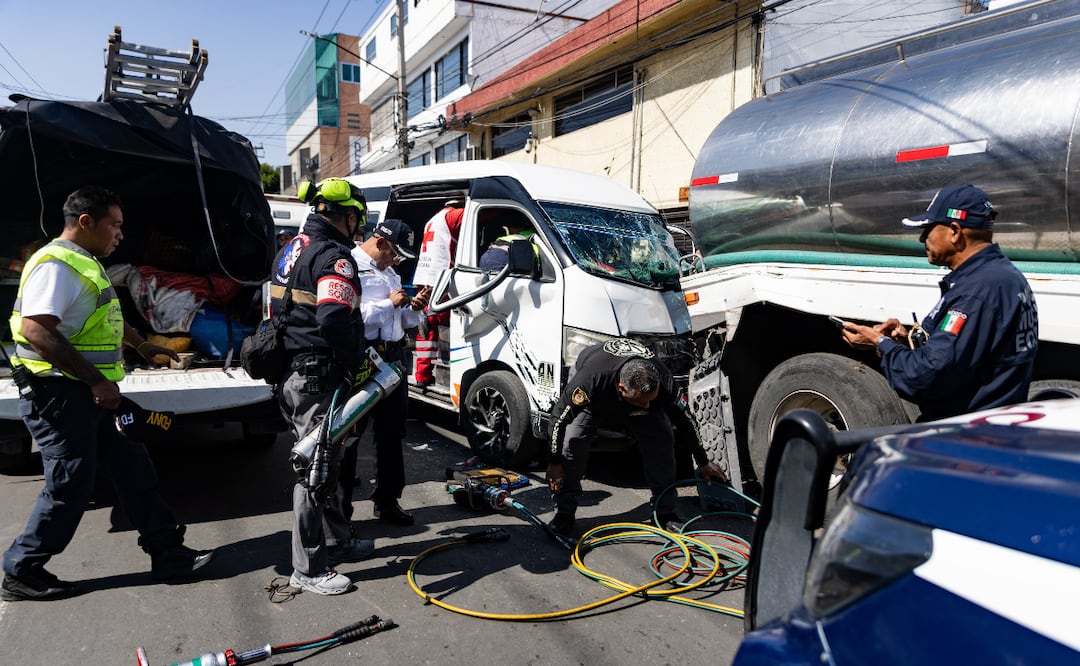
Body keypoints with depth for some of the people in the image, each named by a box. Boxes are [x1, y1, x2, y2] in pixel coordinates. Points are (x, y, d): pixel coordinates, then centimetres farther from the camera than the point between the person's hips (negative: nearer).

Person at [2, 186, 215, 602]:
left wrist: (140, 344, 43)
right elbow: (37, 331, -27)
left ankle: (166, 552, 16)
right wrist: (96, 380, -26)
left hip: (90, 393, 10)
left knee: (133, 466, 9)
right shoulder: (56, 265, -16)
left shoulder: (85, 264, 17)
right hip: (58, 394, -10)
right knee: (70, 485, -2)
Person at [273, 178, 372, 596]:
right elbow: (336, 321, -29)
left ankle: (337, 541, 35)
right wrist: (358, 362, -14)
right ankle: (308, 569, 10)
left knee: (324, 462, 20)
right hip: (319, 378, -11)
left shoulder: (291, 250, 16)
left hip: (290, 371, 11)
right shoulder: (333, 256, -16)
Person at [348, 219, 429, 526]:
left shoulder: (390, 273, 20)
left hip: (392, 359, 8)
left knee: (391, 434, 14)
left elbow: (404, 322, 23)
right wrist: (389, 304, -17)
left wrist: (415, 308, 3)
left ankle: (387, 501, 26)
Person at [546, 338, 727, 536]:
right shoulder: (591, 379, -46)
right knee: (573, 440, -24)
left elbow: (685, 419, -15)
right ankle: (564, 514, -10)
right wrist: (554, 462, -23)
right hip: (594, 400, -2)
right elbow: (560, 417, -30)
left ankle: (665, 512, -3)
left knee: (662, 438, -16)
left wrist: (703, 463, -2)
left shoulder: (663, 381, -35)